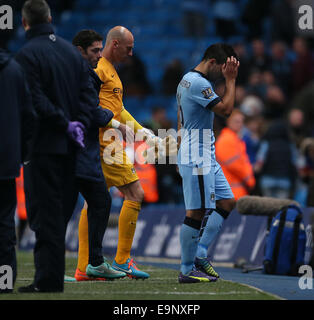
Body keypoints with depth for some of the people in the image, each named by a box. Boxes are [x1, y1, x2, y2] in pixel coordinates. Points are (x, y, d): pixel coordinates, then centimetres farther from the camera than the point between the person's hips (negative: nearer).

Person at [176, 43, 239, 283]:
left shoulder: (187, 80, 18)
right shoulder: (198, 83, -16)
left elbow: (181, 123, 23)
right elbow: (226, 109, -19)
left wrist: (182, 154, 26)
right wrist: (230, 80, -10)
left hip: (207, 158, 11)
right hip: (196, 160, -11)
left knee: (227, 202, 10)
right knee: (197, 212, -8)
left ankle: (200, 254, 12)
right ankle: (187, 270, -3)